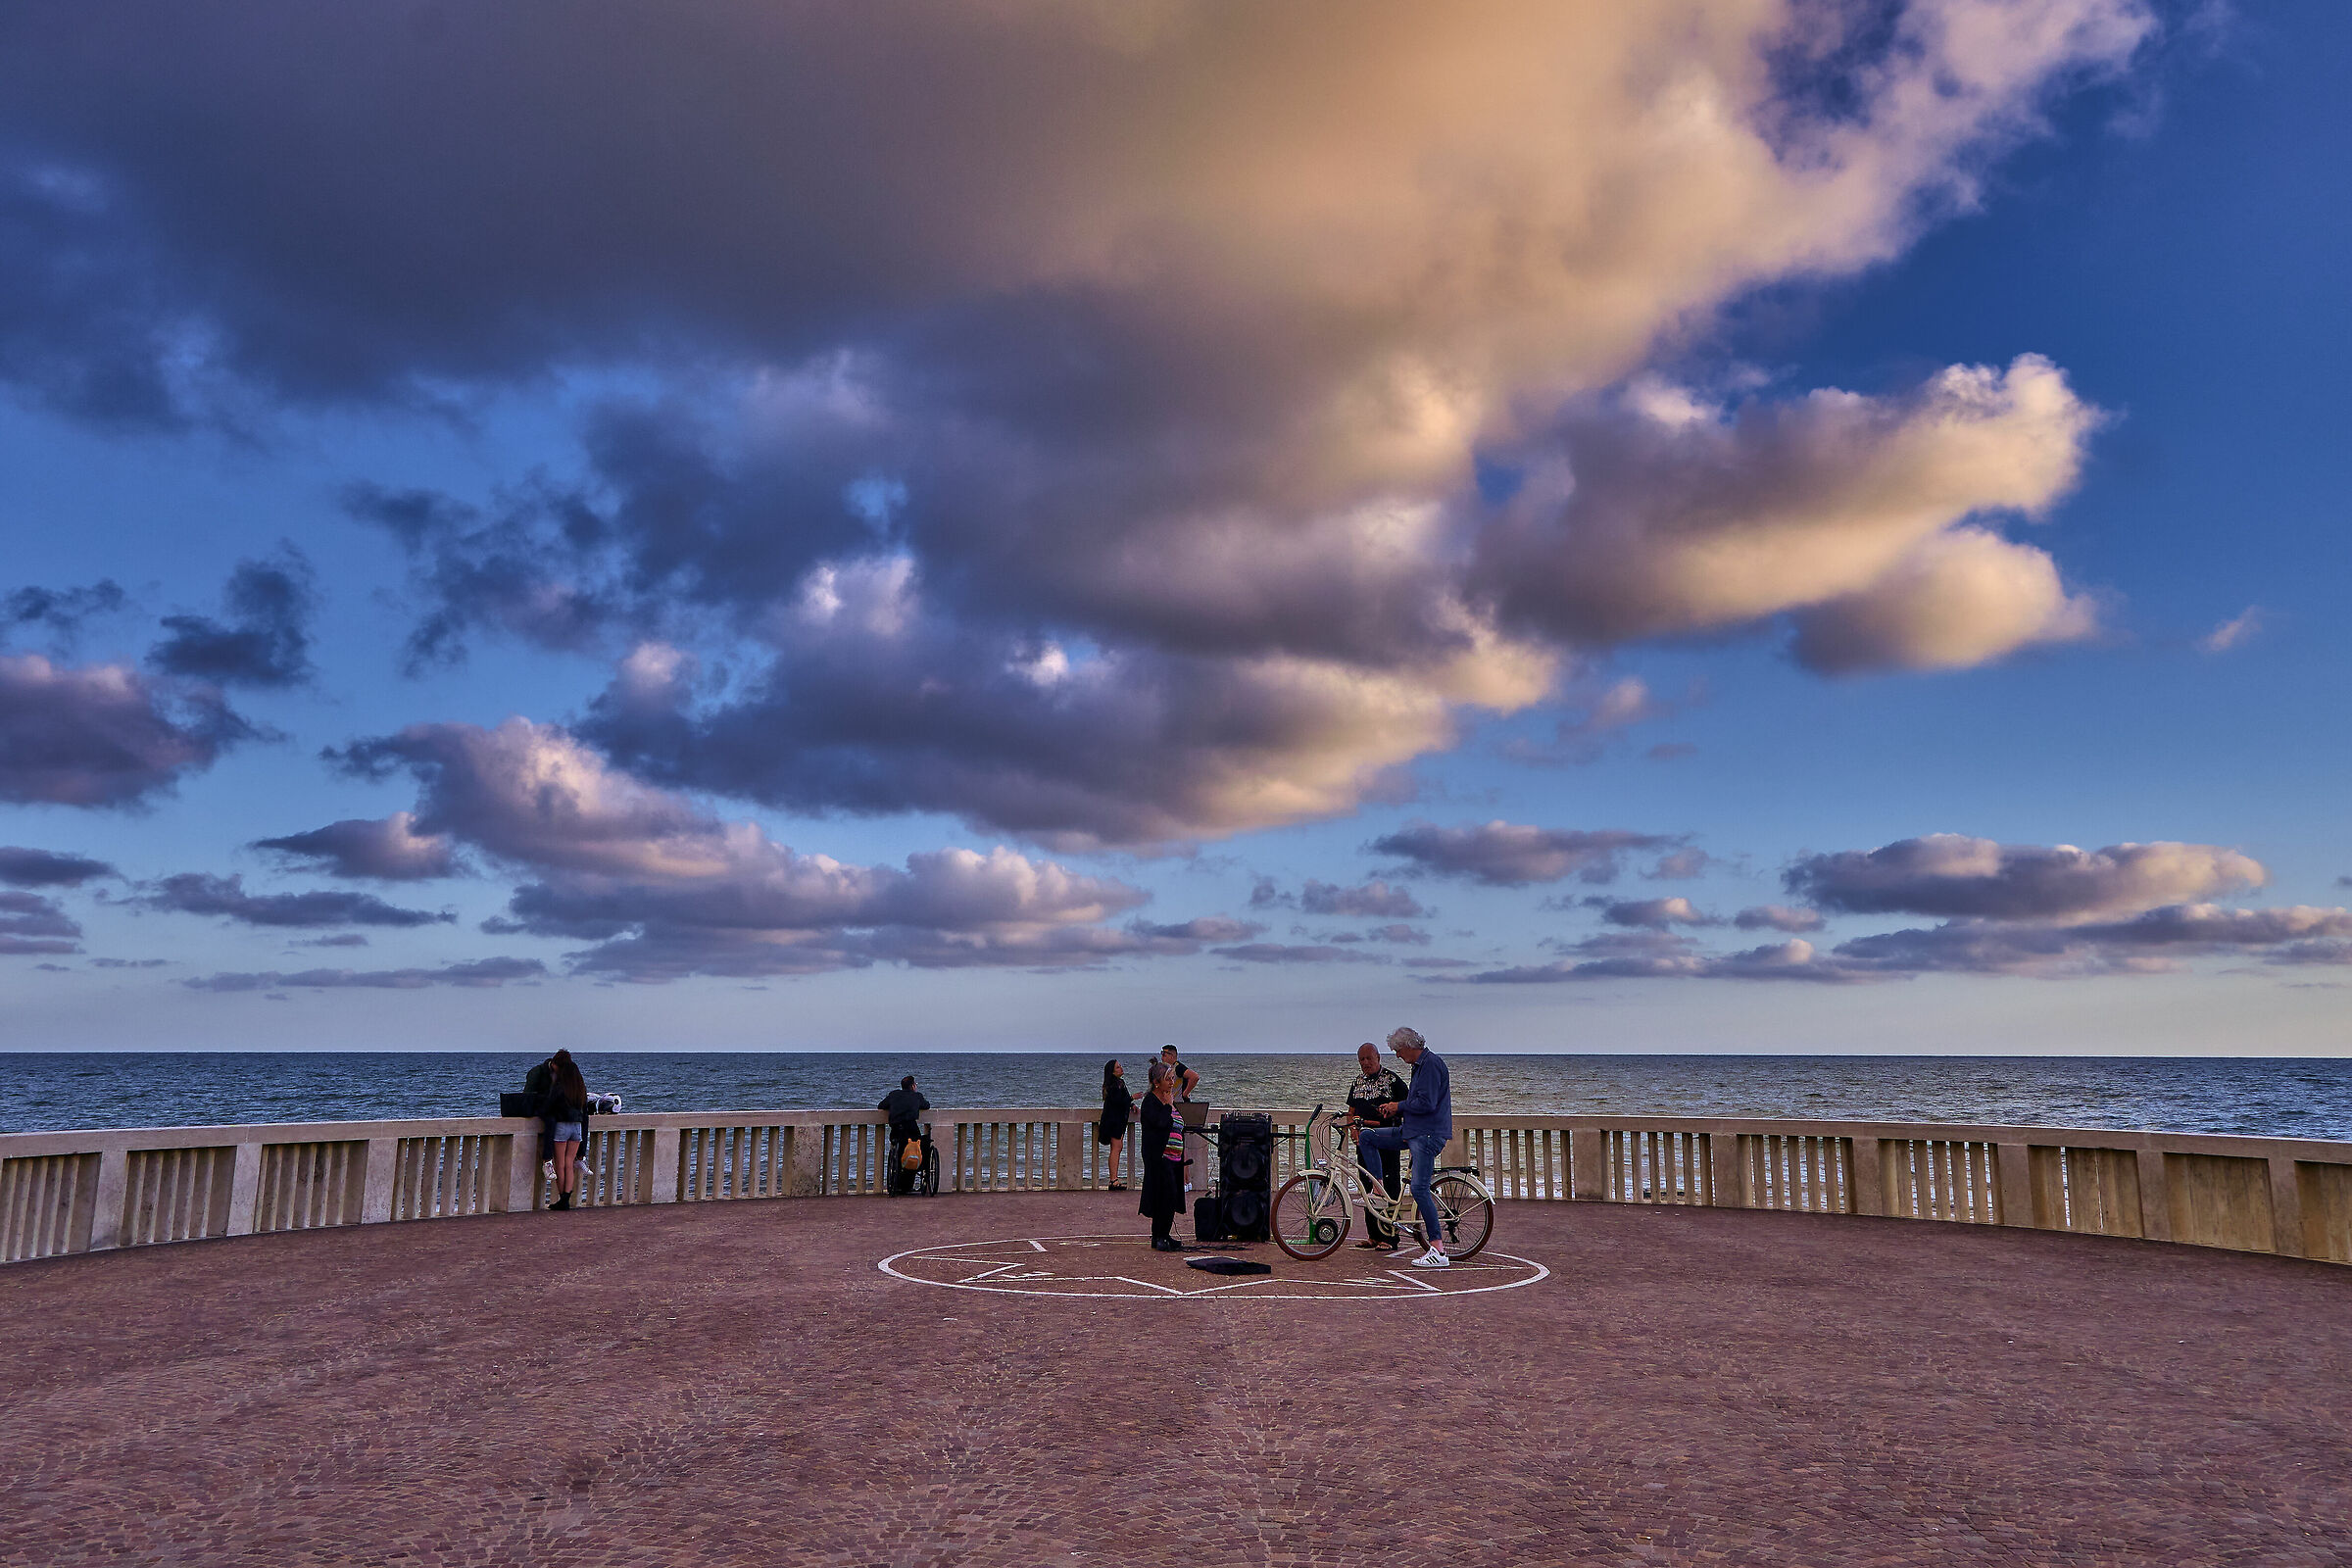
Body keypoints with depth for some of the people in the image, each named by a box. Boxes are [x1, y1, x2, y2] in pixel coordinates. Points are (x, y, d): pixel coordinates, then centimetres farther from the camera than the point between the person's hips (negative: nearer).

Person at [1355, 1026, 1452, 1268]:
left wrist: (1399, 1106, -9)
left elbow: (1427, 1103, -23)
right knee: (1366, 1137, 9)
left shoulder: (1431, 1064, -15)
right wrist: (1394, 1108, 12)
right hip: (1412, 1131, 10)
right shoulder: (1420, 1065, 16)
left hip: (1428, 1134, -10)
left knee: (1420, 1189, -13)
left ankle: (1439, 1251, -11)